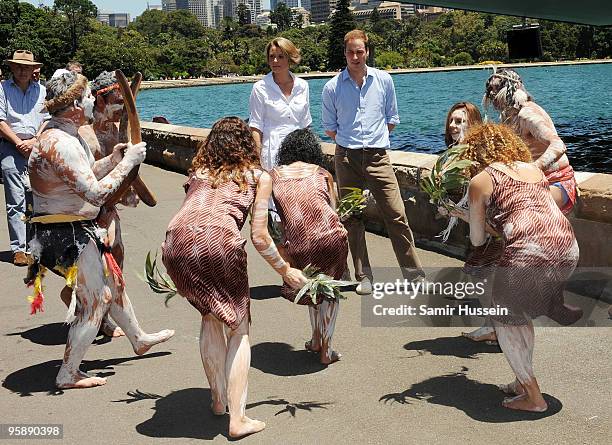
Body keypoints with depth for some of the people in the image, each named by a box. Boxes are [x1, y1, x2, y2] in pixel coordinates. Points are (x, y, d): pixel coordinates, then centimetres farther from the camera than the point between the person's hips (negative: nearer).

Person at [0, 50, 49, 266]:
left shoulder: (41, 90, 13)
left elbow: (47, 120, 10)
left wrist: (34, 141, -4)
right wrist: (19, 143, -6)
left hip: (37, 149, 3)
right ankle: (18, 249, -4)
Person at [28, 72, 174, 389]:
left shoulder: (58, 134, 8)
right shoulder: (60, 144, -26)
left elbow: (83, 176, 17)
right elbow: (96, 193, -29)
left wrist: (112, 159, 3)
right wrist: (127, 162, -20)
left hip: (77, 230, 11)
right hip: (69, 235, -11)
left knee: (112, 282, 24)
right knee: (94, 302, 1)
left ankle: (138, 338, 44)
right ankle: (68, 375, 14)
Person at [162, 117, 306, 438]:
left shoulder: (197, 172, 29)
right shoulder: (256, 176, 21)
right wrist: (286, 270, 29)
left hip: (176, 243, 4)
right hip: (218, 242, -4)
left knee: (210, 315, 27)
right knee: (238, 328, 12)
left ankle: (218, 399, 34)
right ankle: (237, 418, 7)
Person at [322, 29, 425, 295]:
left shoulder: (383, 80, 6)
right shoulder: (333, 87, 2)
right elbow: (329, 128, 12)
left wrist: (374, 138, 11)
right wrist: (350, 142, 8)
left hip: (377, 156, 0)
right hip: (347, 159, 0)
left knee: (396, 214, -6)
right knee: (352, 218, 4)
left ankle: (414, 273, 2)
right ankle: (363, 276, 14)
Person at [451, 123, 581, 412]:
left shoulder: (480, 180, 9)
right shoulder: (534, 169, 25)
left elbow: (477, 240, 14)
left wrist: (474, 220, 36)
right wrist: (472, 218, 39)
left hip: (529, 253, -6)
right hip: (567, 247, 7)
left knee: (505, 321, 15)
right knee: (522, 315, 27)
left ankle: (533, 397, 16)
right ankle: (523, 383, 35)